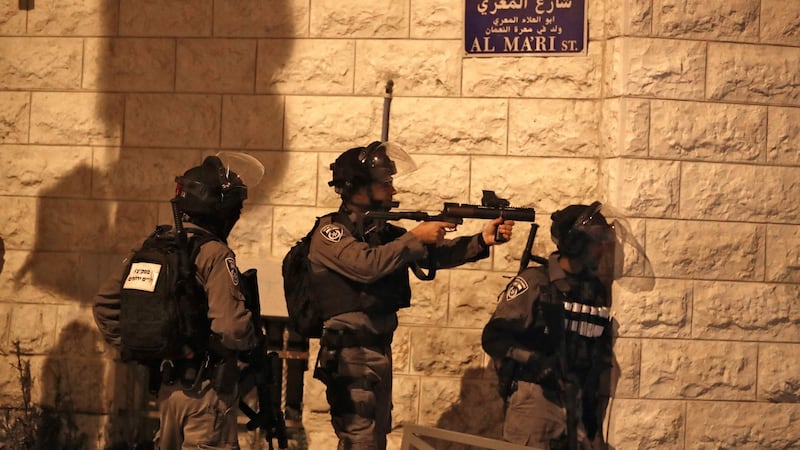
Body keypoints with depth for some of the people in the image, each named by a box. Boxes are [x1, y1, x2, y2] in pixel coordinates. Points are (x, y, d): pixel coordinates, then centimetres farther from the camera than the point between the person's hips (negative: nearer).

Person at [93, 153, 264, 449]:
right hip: (207, 389, -7)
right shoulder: (215, 255, -16)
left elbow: (105, 303, 9)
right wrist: (254, 341, -5)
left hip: (167, 387, 7)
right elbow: (230, 327, -26)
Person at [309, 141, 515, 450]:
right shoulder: (329, 232, -10)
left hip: (381, 351, 8)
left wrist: (482, 240, -10)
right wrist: (416, 237, -21)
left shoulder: (384, 231, 12)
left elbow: (437, 254, 5)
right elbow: (366, 264, -27)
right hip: (349, 354, -8)